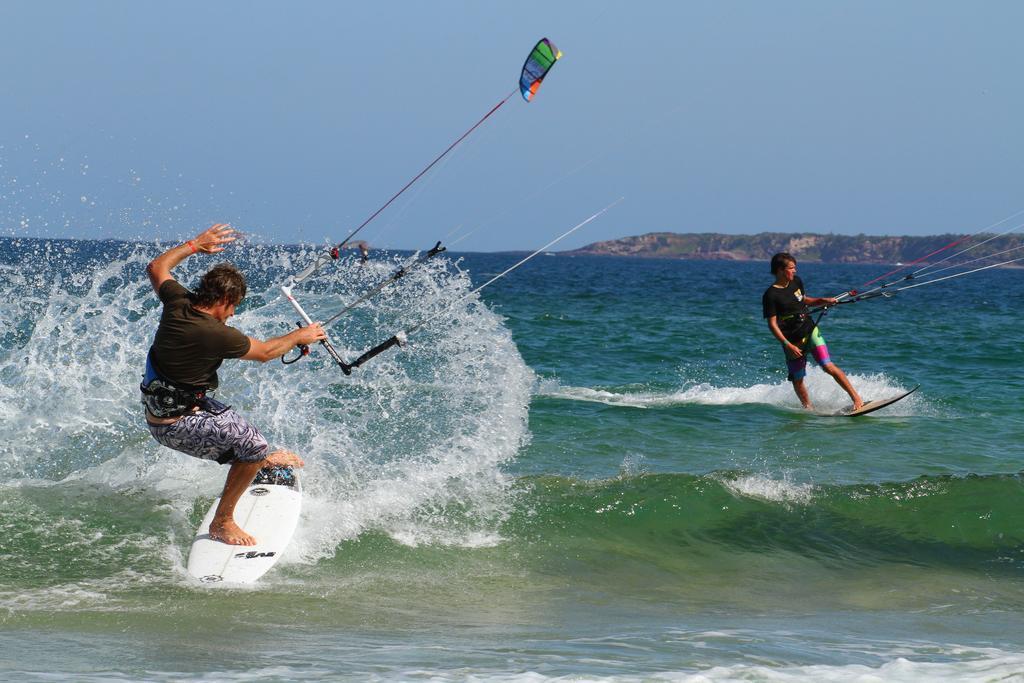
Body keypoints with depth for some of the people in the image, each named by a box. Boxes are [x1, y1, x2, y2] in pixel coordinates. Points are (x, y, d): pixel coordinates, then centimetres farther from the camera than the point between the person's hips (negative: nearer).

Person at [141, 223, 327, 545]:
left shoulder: (177, 302, -7)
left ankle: (259, 460, 59)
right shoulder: (217, 335, -26)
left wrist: (195, 245, 20)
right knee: (252, 444, -14)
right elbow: (264, 352, -8)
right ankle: (222, 522, -1)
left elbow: (157, 268, 15)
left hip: (156, 410, 9)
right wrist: (300, 336, 8)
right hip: (176, 425, -9)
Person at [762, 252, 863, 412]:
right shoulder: (770, 295, -13)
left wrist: (823, 300, 7)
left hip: (810, 331, 3)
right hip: (792, 341, -3)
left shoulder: (796, 282, 5)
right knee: (797, 381, 5)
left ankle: (857, 398, -13)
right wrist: (788, 345, -20)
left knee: (829, 366, -12)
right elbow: (772, 324, -13)